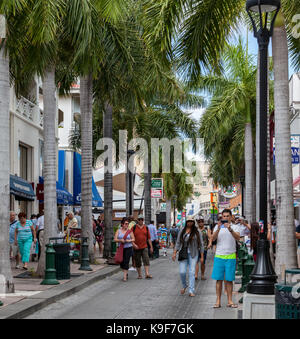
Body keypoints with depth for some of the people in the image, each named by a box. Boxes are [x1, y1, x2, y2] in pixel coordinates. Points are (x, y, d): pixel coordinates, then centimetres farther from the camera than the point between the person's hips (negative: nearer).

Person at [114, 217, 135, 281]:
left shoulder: (130, 231, 1)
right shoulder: (118, 231, 4)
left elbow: (133, 239, 5)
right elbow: (115, 239, -2)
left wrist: (129, 240, -15)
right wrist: (120, 240, -19)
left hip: (128, 248, -2)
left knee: (126, 262, -9)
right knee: (121, 262, 6)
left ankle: (124, 276, -7)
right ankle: (126, 273, 31)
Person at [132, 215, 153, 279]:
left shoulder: (146, 228, 8)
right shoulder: (134, 228, 1)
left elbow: (149, 238, 11)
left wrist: (151, 247, 9)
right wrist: (133, 244, -17)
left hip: (144, 247, 1)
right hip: (136, 248, -1)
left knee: (146, 259, -12)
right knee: (138, 262, 5)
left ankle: (147, 274, -18)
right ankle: (139, 275, 16)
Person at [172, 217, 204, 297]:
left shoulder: (197, 232, 2)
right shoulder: (182, 231, 8)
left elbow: (201, 244, 3)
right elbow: (178, 243, 12)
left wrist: (202, 256, 0)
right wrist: (174, 253, 3)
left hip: (193, 254, -1)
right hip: (183, 254, 1)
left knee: (192, 272, -5)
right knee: (182, 272, -4)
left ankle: (191, 291, 1)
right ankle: (184, 286, 23)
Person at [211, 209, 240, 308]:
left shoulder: (235, 227, 5)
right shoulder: (218, 227, 9)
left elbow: (237, 238, -14)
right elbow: (213, 239, -6)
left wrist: (230, 229, -29)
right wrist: (218, 228, -21)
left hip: (231, 256, -1)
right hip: (219, 256, 1)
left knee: (229, 279, 2)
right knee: (219, 279, 1)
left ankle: (230, 301, 7)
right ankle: (218, 301, 5)